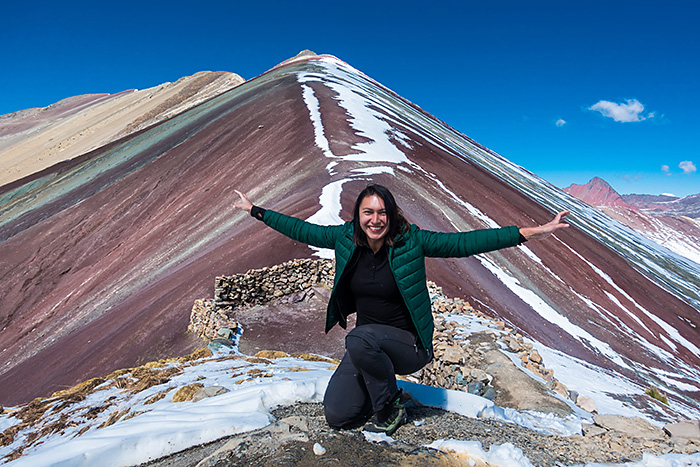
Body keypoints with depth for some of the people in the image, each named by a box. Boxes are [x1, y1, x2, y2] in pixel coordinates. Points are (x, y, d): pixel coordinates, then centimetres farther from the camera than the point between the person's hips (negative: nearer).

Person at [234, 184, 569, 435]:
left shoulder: (411, 240, -15)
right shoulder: (346, 238, -5)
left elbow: (464, 242, -20)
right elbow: (302, 230, 5)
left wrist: (532, 232, -26)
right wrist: (255, 210, 9)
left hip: (408, 345, -4)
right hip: (366, 346, 5)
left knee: (359, 339, -35)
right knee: (337, 415, -5)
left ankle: (390, 408, -6)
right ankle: (380, 388, 26)